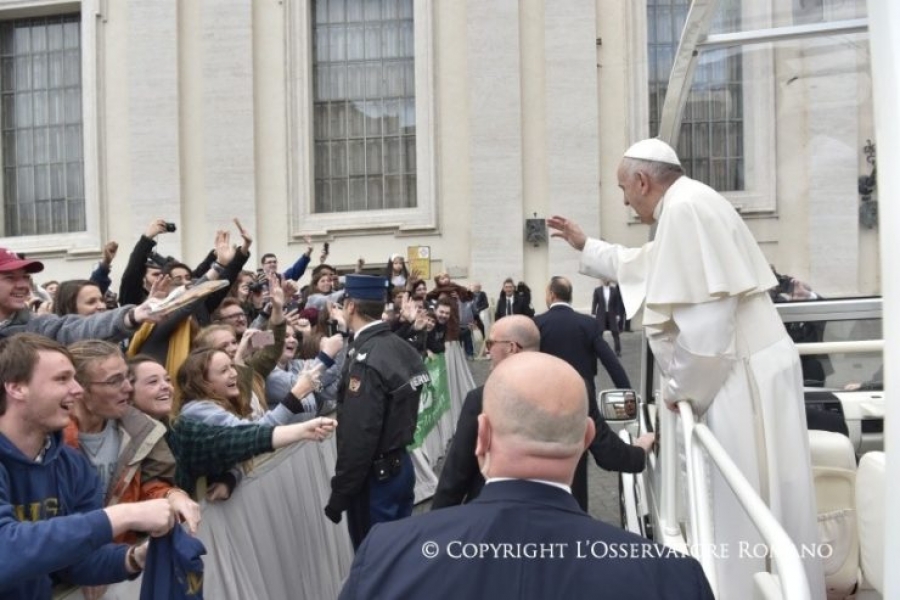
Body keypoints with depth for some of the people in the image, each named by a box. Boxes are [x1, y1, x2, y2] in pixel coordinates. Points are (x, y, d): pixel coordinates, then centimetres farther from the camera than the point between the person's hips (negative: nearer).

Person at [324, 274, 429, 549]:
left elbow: (358, 436, -24)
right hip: (400, 465, 8)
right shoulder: (403, 348, 3)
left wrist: (339, 495, -17)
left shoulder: (366, 359, -21)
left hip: (375, 476, -8)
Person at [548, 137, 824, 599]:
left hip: (743, 379, -10)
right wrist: (584, 245, 38)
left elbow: (704, 319, -24)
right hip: (740, 374, 10)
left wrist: (679, 387, -11)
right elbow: (648, 267, 34)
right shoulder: (687, 206, 16)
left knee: (748, 512, -2)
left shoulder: (686, 208, -17)